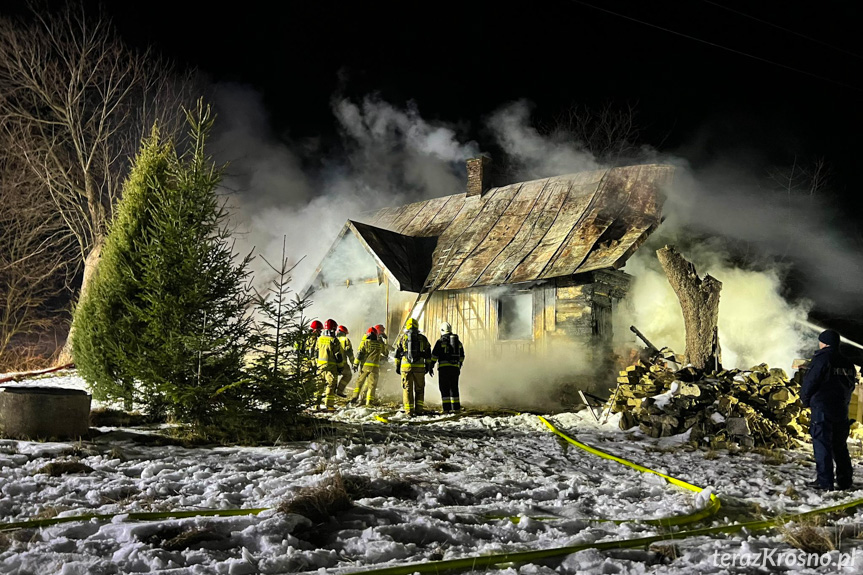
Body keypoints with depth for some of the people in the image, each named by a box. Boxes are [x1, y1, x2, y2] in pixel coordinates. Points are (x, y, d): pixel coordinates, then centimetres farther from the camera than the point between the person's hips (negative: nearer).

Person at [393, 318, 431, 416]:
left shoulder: (402, 338, 6)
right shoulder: (423, 338, 7)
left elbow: (397, 353, 7)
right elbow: (428, 354, 10)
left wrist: (397, 366, 13)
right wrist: (428, 366, 15)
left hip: (406, 366, 0)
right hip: (419, 367, 0)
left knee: (407, 388, 4)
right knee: (419, 389, 12)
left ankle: (409, 411, 0)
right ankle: (419, 409, 8)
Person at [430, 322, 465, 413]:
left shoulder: (440, 341, -3)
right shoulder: (458, 342, 15)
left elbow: (434, 355, -6)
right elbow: (462, 357, 20)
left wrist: (431, 366, 1)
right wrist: (459, 368, 29)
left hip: (444, 367, -5)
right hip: (455, 367, 5)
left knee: (444, 389, -1)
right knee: (454, 388, 12)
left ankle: (446, 409, -7)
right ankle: (456, 408, 11)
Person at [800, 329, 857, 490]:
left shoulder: (821, 359, -12)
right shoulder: (847, 363, 11)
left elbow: (809, 383, -12)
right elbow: (851, 385, 18)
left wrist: (805, 401, 5)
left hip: (822, 409, -7)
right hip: (842, 411, 7)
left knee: (822, 445, -4)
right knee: (840, 446, 15)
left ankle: (824, 481, -5)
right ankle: (845, 481, 17)